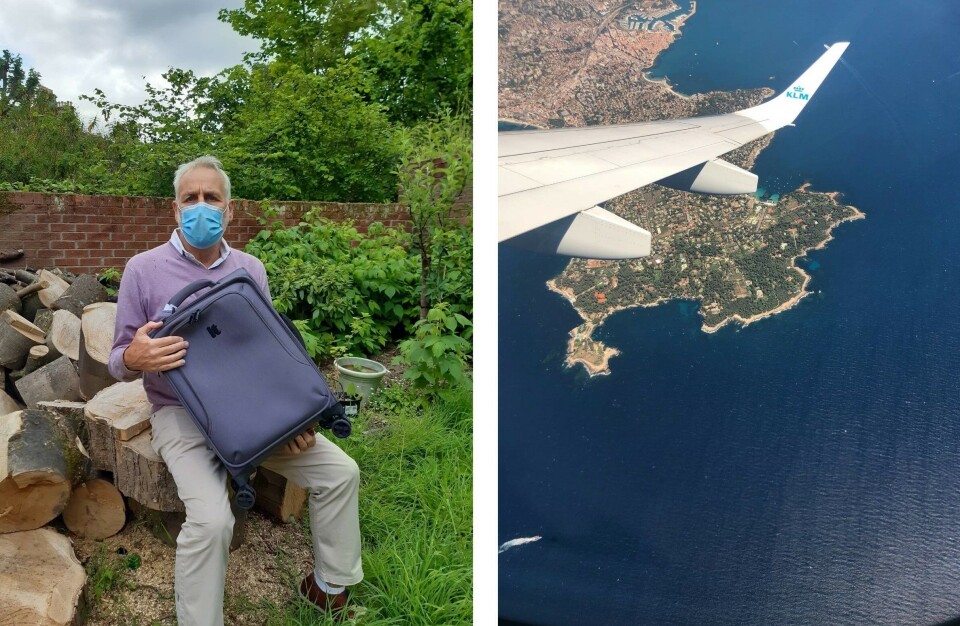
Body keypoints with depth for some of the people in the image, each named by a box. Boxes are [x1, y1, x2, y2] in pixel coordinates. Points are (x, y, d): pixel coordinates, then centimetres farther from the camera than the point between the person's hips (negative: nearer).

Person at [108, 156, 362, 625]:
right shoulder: (143, 270, -6)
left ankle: (329, 585, 15)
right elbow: (118, 362, -1)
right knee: (211, 519, -29)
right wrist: (134, 358, -28)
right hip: (182, 414, -4)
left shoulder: (251, 269, 5)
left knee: (340, 472, -7)